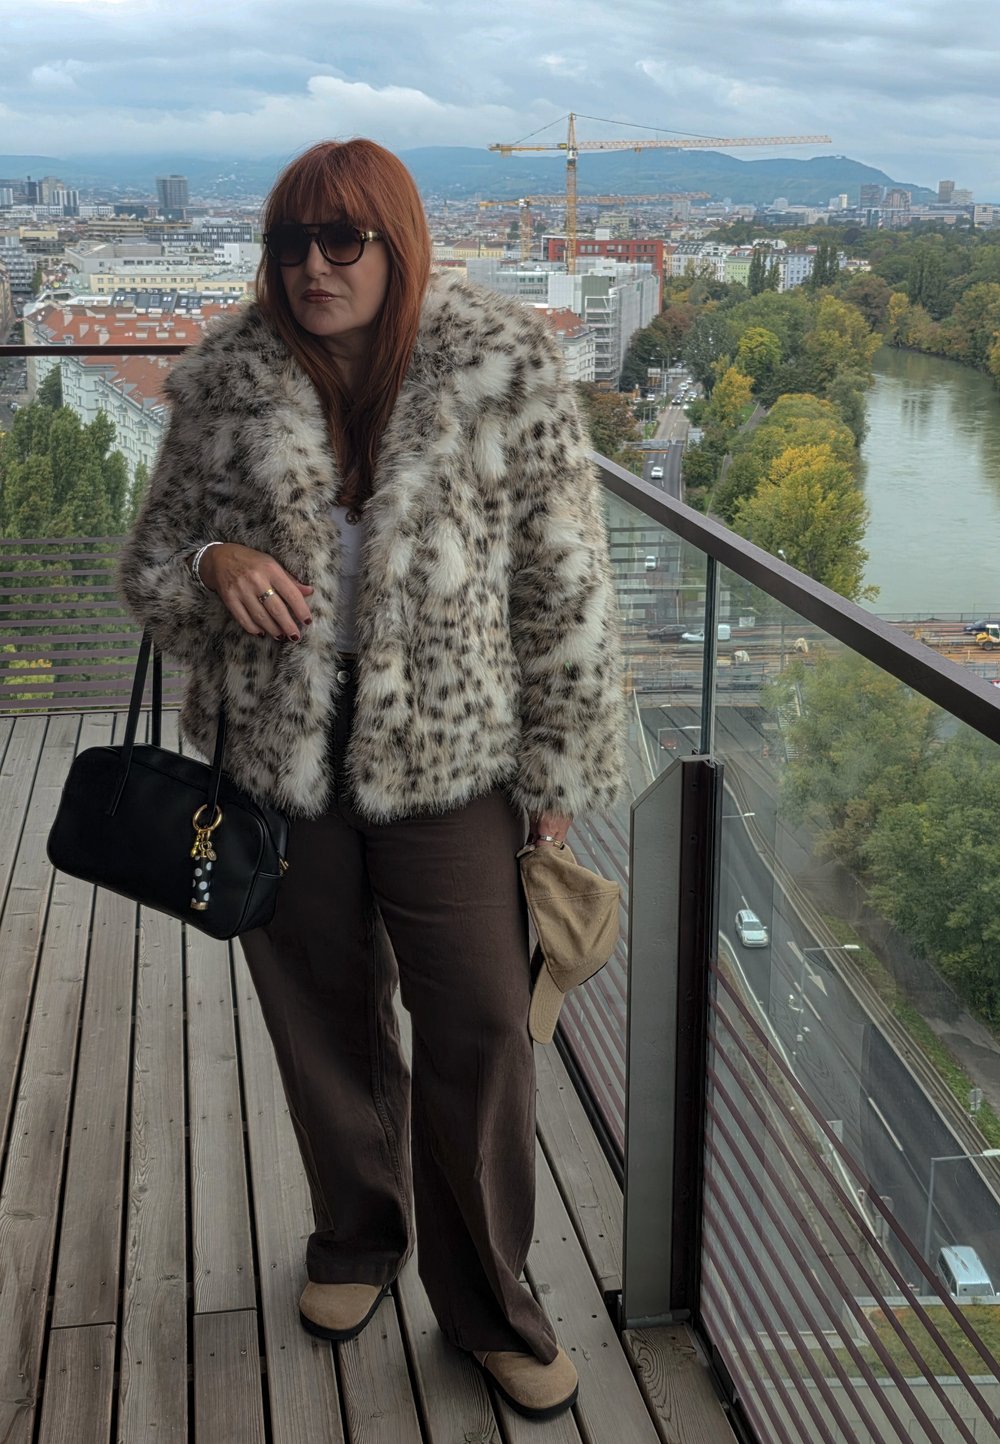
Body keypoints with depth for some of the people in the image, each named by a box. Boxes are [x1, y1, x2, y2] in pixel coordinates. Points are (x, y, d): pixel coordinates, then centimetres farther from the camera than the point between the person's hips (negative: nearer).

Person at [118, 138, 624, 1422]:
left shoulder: (504, 368, -7)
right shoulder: (224, 384, -1)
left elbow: (565, 585, -3)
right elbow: (148, 561, 8)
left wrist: (555, 774, -3)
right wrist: (213, 567, -16)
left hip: (447, 749, -2)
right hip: (280, 749, 2)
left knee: (479, 1027, 1)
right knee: (322, 1015, 16)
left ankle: (486, 1302, 24)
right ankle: (357, 1237, 42)